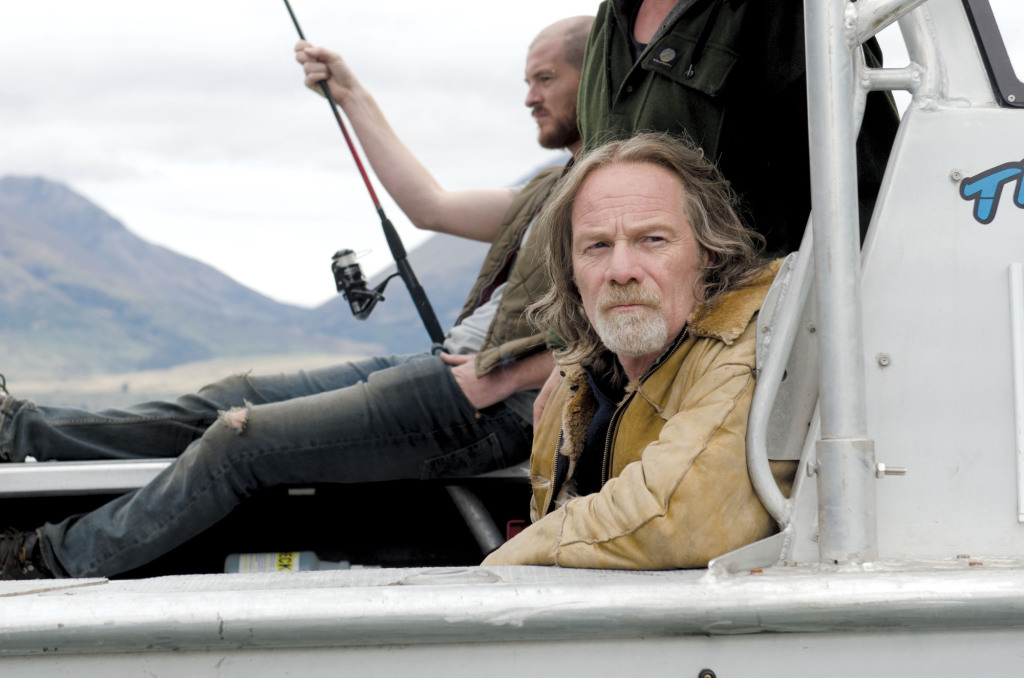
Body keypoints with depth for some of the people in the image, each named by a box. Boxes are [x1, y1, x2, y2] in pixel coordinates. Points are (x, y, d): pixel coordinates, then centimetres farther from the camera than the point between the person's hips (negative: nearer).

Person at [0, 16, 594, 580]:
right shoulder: (551, 191, 24)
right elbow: (430, 206, 25)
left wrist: (504, 379, -22)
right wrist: (352, 94, 27)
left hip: (498, 409, -9)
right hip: (452, 365, 9)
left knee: (243, 437, -9)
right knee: (242, 396, 7)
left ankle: (56, 561, 0)